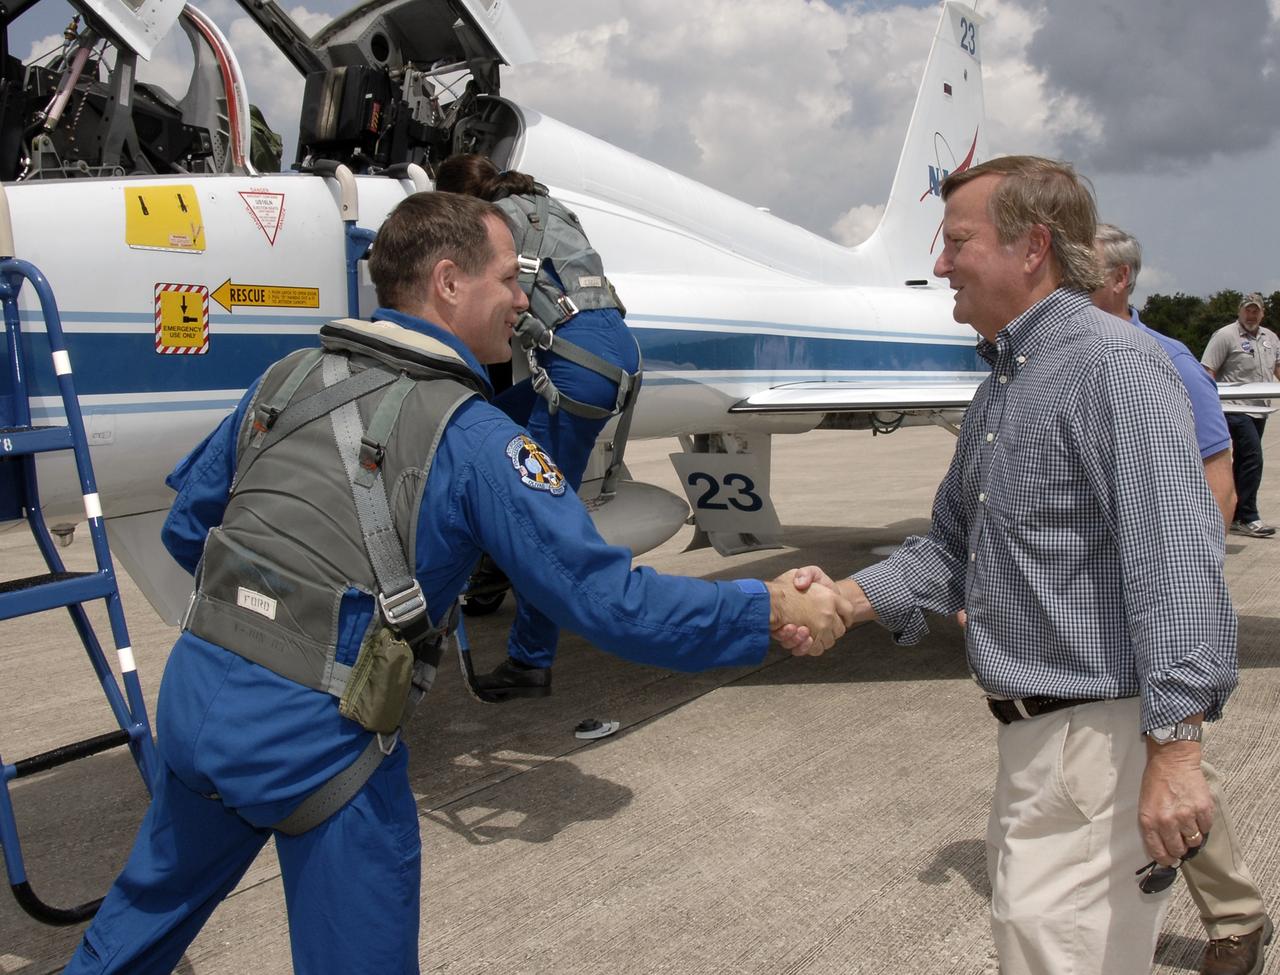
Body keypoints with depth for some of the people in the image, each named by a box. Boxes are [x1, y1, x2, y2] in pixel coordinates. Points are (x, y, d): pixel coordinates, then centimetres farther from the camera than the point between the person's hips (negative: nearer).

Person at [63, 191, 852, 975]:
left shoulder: (289, 378, 5)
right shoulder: (471, 439, -13)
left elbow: (187, 526, 14)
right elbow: (606, 599, -17)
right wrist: (772, 611, -12)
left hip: (196, 691, 6)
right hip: (315, 741, -6)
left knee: (151, 910, 30)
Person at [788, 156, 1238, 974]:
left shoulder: (1114, 364, -16)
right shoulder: (1002, 387, 14)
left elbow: (1176, 559, -24)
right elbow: (955, 546, 17)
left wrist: (1175, 749, -28)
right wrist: (845, 598, 3)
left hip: (1098, 737, -10)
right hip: (1032, 728, 10)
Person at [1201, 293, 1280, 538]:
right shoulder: (1225, 336, -7)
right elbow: (1208, 370, -12)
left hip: (1260, 409, 8)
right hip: (1237, 409, -8)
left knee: (1245, 461, 13)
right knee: (1252, 459, -14)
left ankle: (1235, 514, 21)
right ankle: (1247, 517, -10)